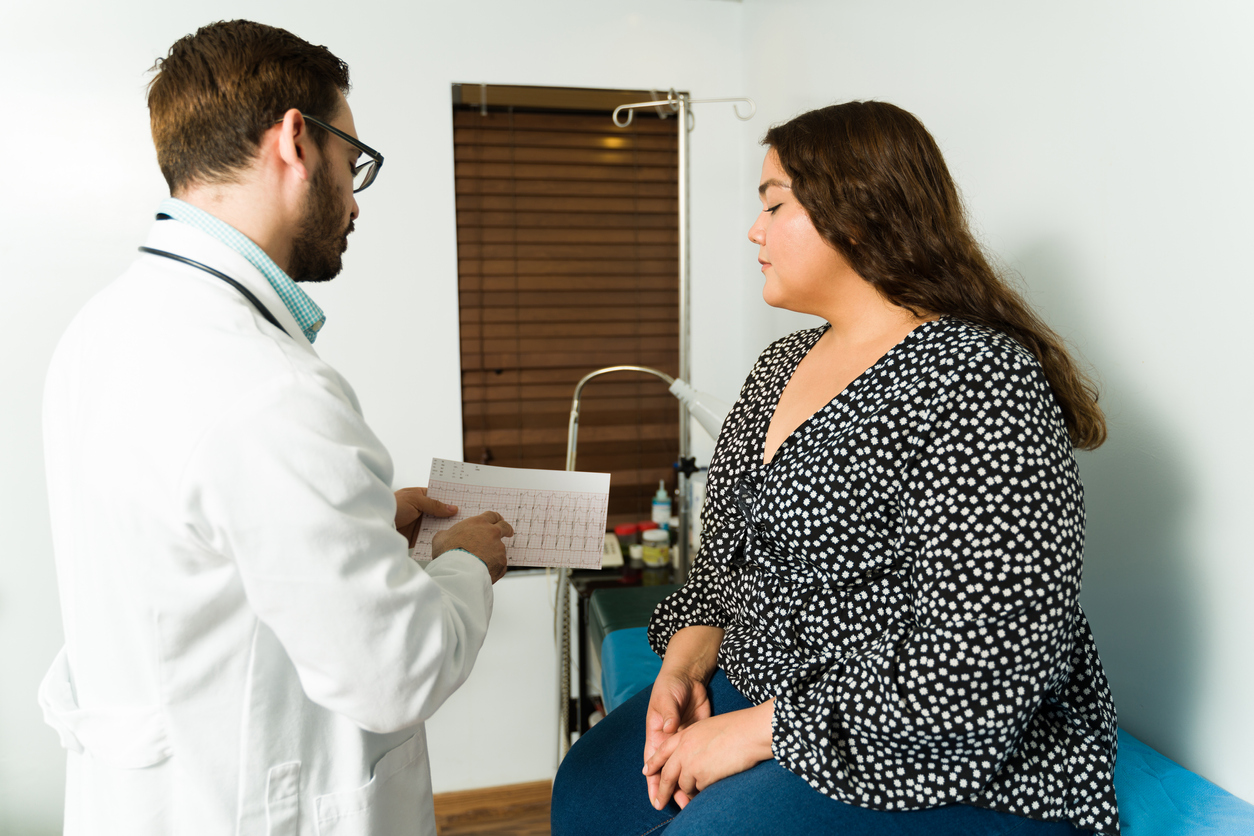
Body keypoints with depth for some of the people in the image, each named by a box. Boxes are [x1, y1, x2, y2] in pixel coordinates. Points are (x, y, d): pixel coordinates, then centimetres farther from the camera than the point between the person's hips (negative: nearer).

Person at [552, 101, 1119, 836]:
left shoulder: (977, 383, -22)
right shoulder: (783, 364, 6)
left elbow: (983, 669, -27)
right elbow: (731, 550, 14)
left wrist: (759, 730, -21)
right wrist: (688, 656, -3)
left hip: (948, 759, -7)